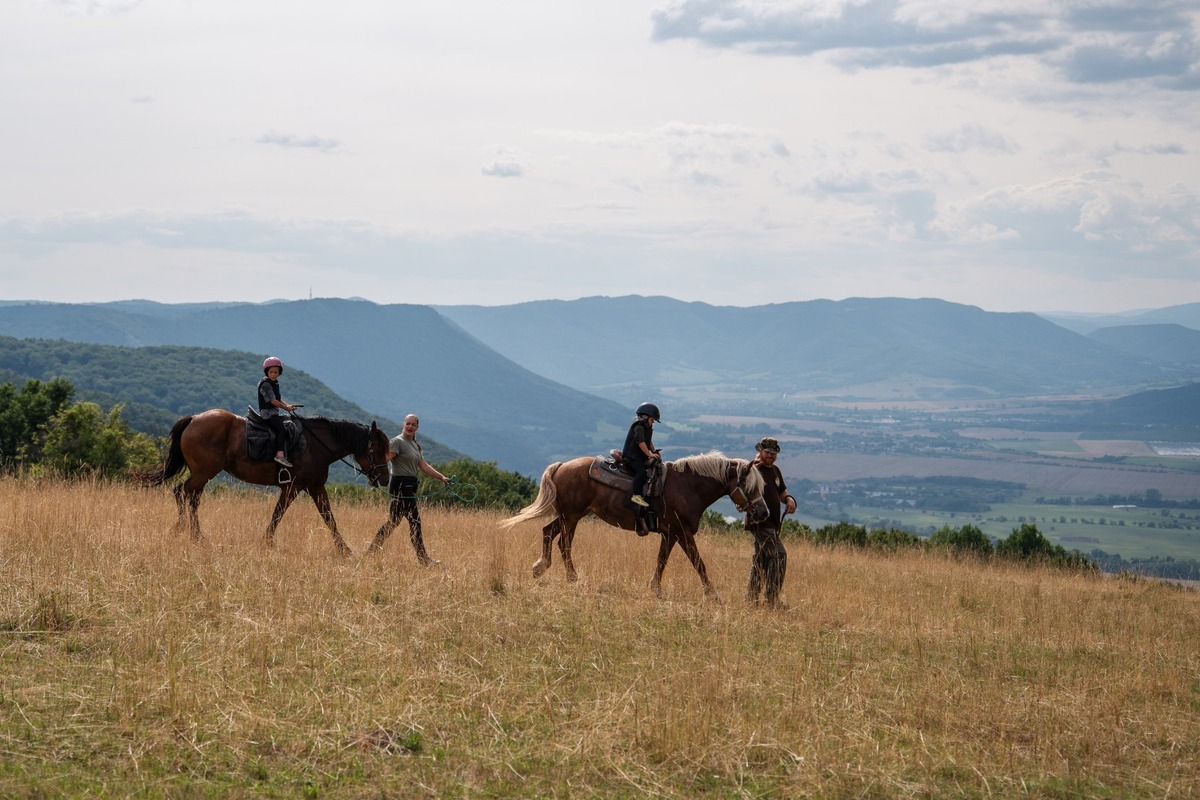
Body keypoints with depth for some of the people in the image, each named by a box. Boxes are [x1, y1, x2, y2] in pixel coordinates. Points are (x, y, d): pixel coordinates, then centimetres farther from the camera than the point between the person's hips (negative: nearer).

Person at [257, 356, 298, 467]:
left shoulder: (275, 383, 17)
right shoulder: (265, 384, -12)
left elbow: (278, 399, 21)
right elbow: (272, 401, -15)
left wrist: (288, 405, 6)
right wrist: (286, 407, -9)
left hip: (274, 413, 10)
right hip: (267, 412, -10)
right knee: (282, 429, -25)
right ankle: (280, 454, -36)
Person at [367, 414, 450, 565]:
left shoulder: (415, 445, 18)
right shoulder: (398, 442, -9)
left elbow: (425, 467, 17)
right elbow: (385, 458, -21)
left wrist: (442, 478, 9)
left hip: (409, 487, 9)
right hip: (402, 484, -9)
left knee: (393, 521, 12)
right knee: (414, 522, -7)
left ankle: (372, 550, 17)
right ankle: (423, 559, -4)